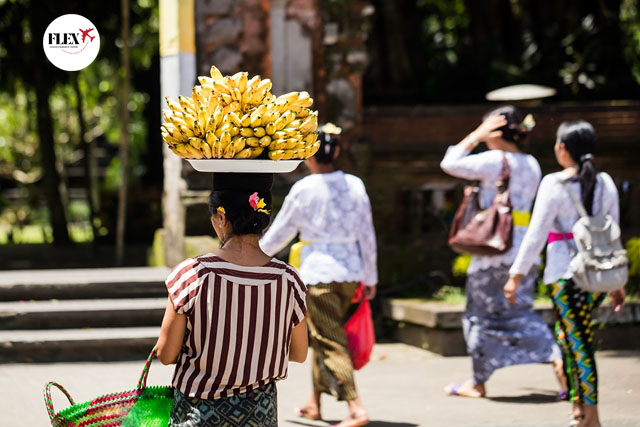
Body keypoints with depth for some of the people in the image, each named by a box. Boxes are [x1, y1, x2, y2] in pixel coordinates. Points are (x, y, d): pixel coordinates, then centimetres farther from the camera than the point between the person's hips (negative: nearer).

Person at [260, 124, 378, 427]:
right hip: (350, 270, 5)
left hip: (318, 271, -5)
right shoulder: (354, 185, 3)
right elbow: (367, 234, 7)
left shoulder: (303, 190, -9)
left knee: (330, 341, -5)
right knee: (322, 335, 20)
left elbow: (279, 233, 2)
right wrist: (370, 277, 16)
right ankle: (315, 402, 31)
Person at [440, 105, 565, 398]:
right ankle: (556, 358, -8)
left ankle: (478, 383, 15)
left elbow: (449, 164, -9)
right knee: (520, 311, 12)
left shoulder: (493, 160, -12)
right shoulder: (532, 165, 9)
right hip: (525, 250, 6)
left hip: (493, 250, -6)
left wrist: (477, 135, -5)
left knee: (482, 314, 7)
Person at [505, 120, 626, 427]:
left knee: (578, 342, -1)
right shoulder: (605, 183, 7)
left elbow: (536, 235, -10)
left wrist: (516, 275, -5)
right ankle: (577, 401, 18)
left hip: (565, 272, -5)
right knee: (568, 334, 20)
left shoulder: (554, 184, -9)